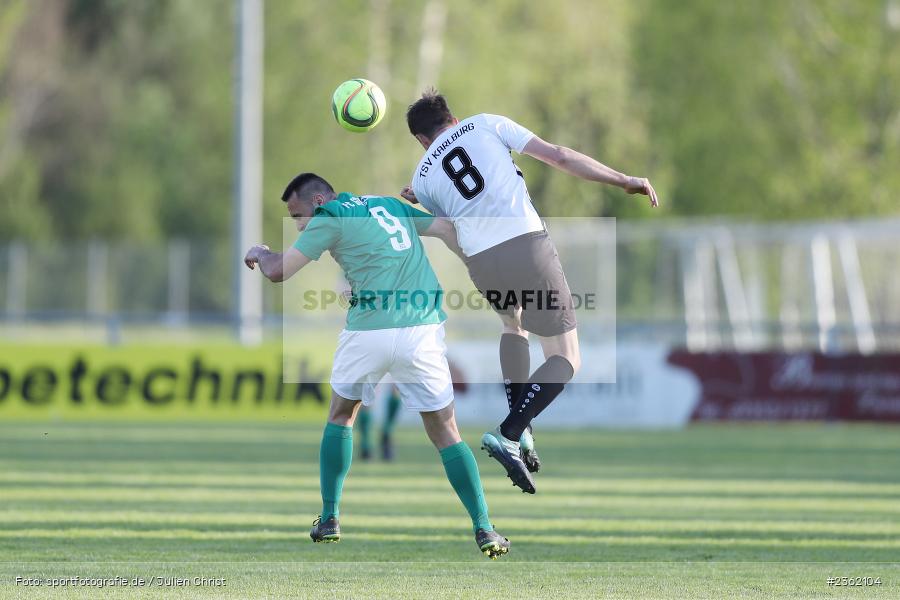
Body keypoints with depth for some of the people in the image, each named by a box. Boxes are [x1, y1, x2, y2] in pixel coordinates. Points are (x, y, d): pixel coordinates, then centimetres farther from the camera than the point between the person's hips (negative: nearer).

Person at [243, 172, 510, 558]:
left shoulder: (329, 218, 2)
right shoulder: (390, 205, 20)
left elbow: (277, 271, 2)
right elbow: (448, 230, 15)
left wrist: (259, 253, 23)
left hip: (369, 331, -4)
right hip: (424, 330, 4)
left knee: (341, 415, 21)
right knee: (445, 432, 8)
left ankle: (329, 520, 21)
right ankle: (484, 530, -3)